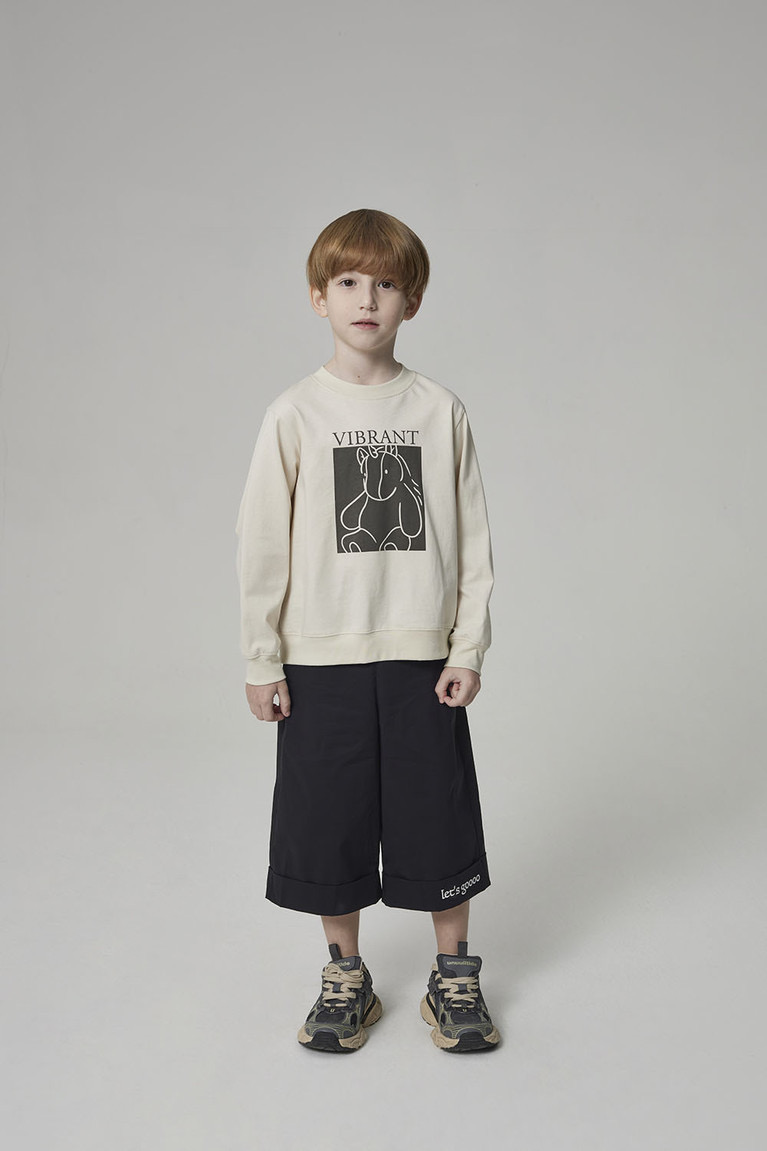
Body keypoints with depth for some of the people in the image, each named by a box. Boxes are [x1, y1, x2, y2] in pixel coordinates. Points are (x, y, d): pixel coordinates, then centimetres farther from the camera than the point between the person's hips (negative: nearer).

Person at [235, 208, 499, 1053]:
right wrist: (261, 659, -2)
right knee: (327, 820, 9)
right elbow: (261, 543, 0)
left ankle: (454, 976, 27)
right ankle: (345, 977, 28)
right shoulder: (294, 414, -2)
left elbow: (472, 539, 3)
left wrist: (468, 647, -2)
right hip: (320, 657, 0)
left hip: (421, 652, 0)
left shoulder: (440, 410, 1)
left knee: (438, 815, 8)